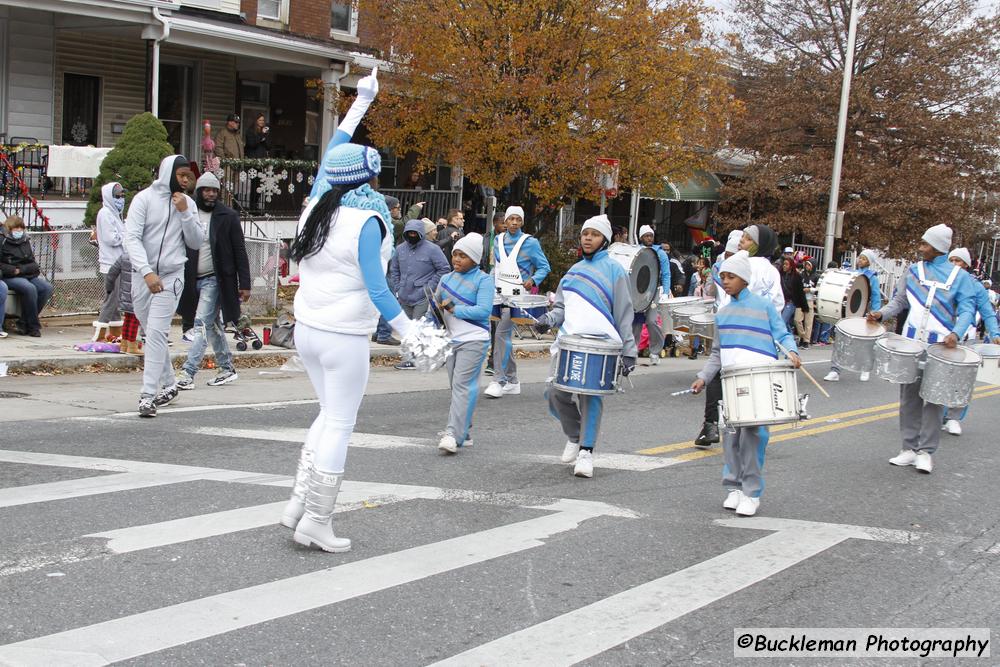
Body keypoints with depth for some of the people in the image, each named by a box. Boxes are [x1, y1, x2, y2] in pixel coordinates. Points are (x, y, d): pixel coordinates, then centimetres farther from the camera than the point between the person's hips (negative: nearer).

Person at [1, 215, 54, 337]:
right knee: (30, 288, -33)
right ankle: (33, 326, -20)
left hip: (28, 276, 6)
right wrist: (14, 270, -14)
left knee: (47, 287, -20)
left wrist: (21, 269, -3)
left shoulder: (26, 242, 15)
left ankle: (24, 323, -14)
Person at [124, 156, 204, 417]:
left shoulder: (188, 203, 6)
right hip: (143, 276, 0)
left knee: (157, 333, -11)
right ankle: (168, 384, 29)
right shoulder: (144, 199, -4)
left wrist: (185, 213, -9)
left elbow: (196, 243, 4)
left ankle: (148, 395, -13)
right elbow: (132, 238, -12)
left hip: (172, 276, 0)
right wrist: (147, 272, -23)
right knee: (153, 334, 12)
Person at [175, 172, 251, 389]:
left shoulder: (228, 216, -3)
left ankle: (188, 372, -14)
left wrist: (245, 284, -7)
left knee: (202, 323, -12)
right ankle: (227, 369, 24)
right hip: (194, 280, 5)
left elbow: (240, 251, -3)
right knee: (213, 325, 13)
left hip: (214, 279, -5)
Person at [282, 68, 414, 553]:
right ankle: (317, 524, 5)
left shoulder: (318, 204, 3)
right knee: (339, 426, 2)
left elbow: (333, 151, 19)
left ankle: (299, 504, 18)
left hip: (306, 330, 8)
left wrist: (361, 101, 28)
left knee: (329, 415, 21)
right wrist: (409, 333, -14)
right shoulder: (367, 221, -16)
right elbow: (376, 289, -19)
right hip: (345, 338, -7)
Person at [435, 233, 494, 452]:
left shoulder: (483, 280, -4)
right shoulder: (447, 279, 13)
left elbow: (484, 310, -15)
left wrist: (454, 309, -17)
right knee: (456, 386, 10)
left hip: (473, 340, -6)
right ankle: (465, 433, 18)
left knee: (462, 386, -13)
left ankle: (454, 434, -17)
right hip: (452, 340, 6)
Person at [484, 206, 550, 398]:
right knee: (506, 335, 10)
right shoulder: (498, 240, 11)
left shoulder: (530, 243, -4)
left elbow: (544, 267, -2)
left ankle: (499, 381, -14)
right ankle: (512, 381, 20)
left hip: (517, 295, -6)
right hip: (498, 294, 6)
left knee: (502, 332, -18)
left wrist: (533, 280, -19)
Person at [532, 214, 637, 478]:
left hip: (600, 344, -5)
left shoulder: (613, 270, 4)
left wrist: (628, 351, -3)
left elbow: (624, 313, 1)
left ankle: (586, 451, -1)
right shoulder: (574, 271, 20)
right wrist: (548, 319, 0)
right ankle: (574, 436, 21)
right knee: (556, 393, -4)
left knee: (591, 396, -9)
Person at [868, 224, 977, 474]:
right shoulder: (913, 271, 10)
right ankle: (910, 448, 14)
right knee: (909, 396, 6)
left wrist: (956, 333, -22)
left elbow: (967, 309, -5)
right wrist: (881, 313, -5)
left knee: (934, 399, -2)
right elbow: (899, 301, 14)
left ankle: (926, 452, 5)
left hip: (941, 347, -4)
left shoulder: (959, 276, 0)